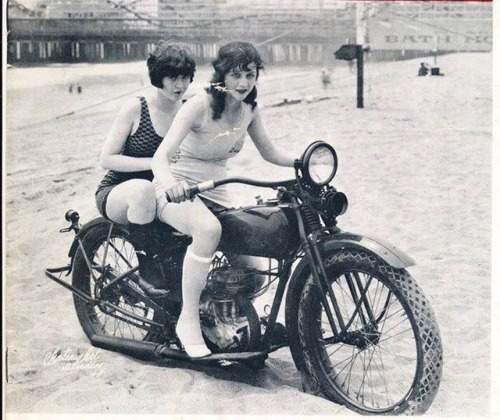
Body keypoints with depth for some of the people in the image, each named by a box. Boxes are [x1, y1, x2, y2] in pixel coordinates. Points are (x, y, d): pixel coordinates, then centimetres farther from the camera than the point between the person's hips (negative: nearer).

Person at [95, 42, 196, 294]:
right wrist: (153, 163, -24)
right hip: (117, 193, -4)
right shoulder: (136, 108, -11)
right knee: (143, 189, -39)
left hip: (166, 194, 4)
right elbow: (107, 159, -13)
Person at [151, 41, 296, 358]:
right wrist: (169, 181, -52)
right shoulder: (200, 106, -21)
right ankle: (189, 320, -24)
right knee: (209, 228, -38)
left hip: (214, 193, 6)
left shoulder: (249, 110, -3)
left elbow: (269, 152, 9)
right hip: (176, 190, -6)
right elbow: (161, 156, -30)